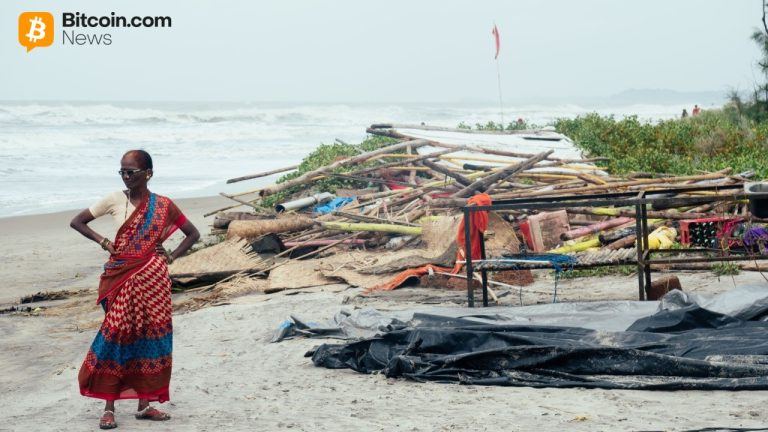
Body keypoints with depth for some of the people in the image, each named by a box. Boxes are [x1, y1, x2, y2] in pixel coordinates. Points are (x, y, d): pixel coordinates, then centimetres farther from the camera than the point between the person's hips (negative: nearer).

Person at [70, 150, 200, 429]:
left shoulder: (163, 205, 2)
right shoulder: (115, 200, 1)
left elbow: (193, 233, 12)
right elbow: (76, 222, 9)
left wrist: (171, 257, 0)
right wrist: (103, 242, -3)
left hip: (153, 279, 1)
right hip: (122, 278, -1)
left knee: (150, 337, 3)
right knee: (117, 334, -7)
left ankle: (144, 404, 14)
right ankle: (109, 407, -1)